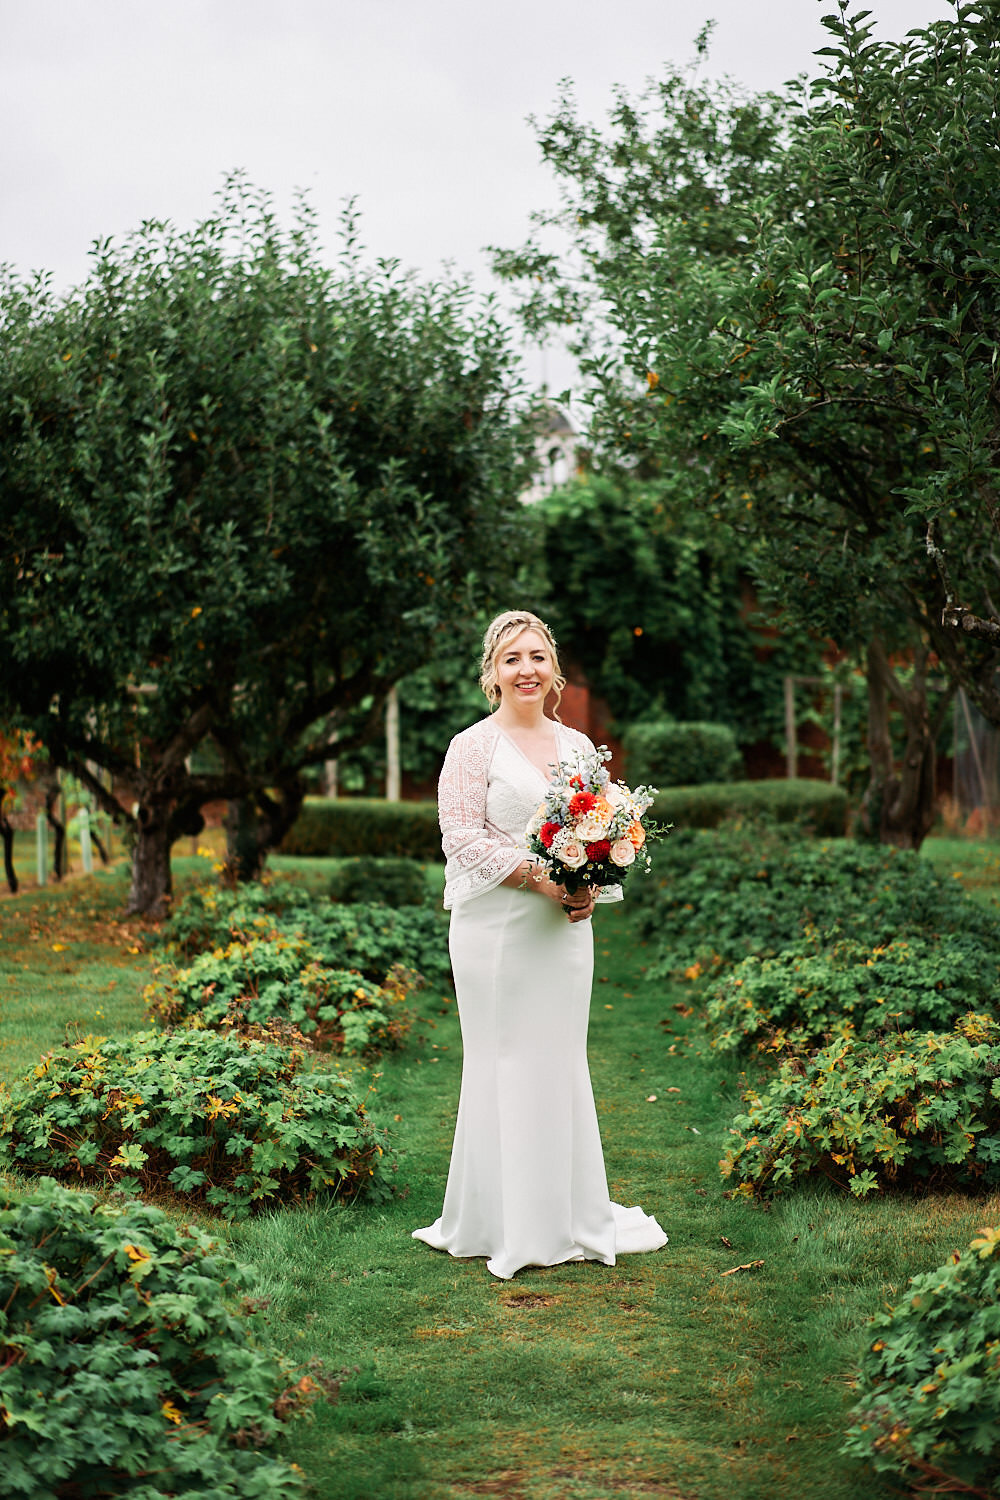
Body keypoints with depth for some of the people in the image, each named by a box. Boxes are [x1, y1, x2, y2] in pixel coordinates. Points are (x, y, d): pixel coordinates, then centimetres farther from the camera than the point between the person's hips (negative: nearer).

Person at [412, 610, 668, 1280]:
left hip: (565, 926, 5)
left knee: (563, 1061, 10)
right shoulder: (473, 747, -4)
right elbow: (462, 836, -10)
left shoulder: (578, 745, 13)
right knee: (504, 1062, -1)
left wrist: (591, 886, -3)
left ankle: (567, 1217, 21)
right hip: (497, 927, -5)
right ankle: (501, 1224, 9)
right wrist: (537, 876, -18)